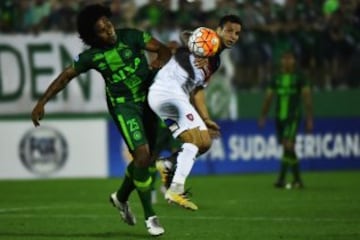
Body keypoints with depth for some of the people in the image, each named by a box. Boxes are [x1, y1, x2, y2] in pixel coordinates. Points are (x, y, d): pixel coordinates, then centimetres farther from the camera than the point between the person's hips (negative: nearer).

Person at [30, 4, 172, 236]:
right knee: (142, 154, -17)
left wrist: (160, 60, -31)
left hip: (149, 98, 4)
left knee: (149, 156, 11)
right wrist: (42, 102, -3)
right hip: (123, 105, -4)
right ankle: (150, 216, -6)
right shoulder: (92, 56, -11)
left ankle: (121, 197, 37)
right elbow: (66, 76, -1)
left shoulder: (130, 36, -10)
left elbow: (163, 50, -7)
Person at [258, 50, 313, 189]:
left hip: (293, 116, -5)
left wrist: (309, 119, -6)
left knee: (288, 145, -18)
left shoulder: (299, 77, -1)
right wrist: (263, 116, 10)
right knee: (288, 149, 8)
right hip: (279, 117, 5)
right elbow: (268, 97, 14)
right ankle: (297, 180, 18)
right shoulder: (276, 77, 10)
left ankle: (281, 179, -20)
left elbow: (307, 98, -2)